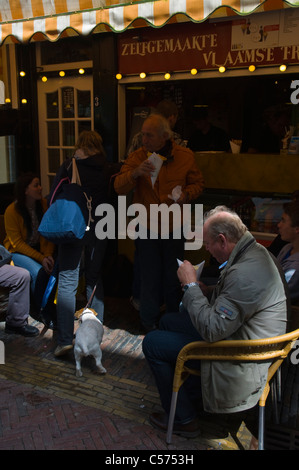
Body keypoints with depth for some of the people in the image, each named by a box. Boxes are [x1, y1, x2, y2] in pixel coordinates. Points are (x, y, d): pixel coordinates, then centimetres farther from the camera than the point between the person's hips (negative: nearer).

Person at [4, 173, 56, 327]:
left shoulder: (44, 204, -4)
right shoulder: (12, 211, -16)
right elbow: (17, 243, -15)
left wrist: (48, 254, -18)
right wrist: (41, 258, -24)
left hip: (40, 249, 4)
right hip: (17, 251, -3)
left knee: (55, 267, -26)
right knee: (38, 272, -30)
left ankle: (51, 307, -8)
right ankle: (44, 313, -11)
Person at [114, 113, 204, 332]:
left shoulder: (185, 156, -3)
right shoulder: (137, 157, -4)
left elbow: (197, 183, 5)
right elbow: (119, 187, -12)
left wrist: (186, 194, -17)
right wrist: (135, 173, -32)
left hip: (174, 226, 0)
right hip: (146, 226, 0)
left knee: (173, 277, 13)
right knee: (149, 276, 10)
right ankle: (150, 322, 29)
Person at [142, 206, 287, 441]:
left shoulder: (245, 274, -34)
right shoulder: (255, 252, -1)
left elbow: (211, 330, -31)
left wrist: (190, 285, -21)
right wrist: (206, 291, -2)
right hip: (237, 334, 10)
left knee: (152, 342, -6)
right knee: (168, 321, 19)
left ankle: (184, 419, 11)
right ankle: (192, 394, 31)